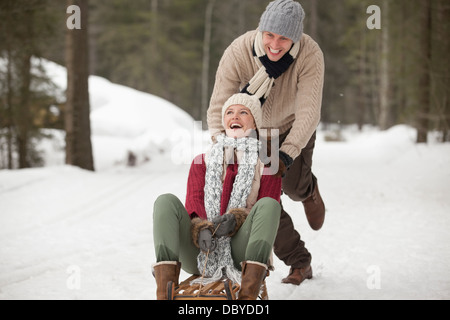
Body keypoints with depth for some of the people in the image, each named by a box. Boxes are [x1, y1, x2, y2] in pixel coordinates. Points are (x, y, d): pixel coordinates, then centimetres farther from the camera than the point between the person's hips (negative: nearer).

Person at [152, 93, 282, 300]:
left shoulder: (266, 166, 17)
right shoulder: (202, 162, 22)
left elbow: (267, 210, 2)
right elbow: (193, 203, 6)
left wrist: (235, 220, -20)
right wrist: (201, 229, -18)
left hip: (239, 253, -1)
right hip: (200, 254, 2)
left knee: (268, 204, -28)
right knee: (166, 201, -22)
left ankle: (248, 295, -46)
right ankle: (165, 293, -39)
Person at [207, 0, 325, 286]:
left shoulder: (310, 54, -32)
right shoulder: (238, 53, -31)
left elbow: (308, 113, -35)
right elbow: (219, 108, -26)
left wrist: (287, 154, -47)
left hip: (294, 126, -1)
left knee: (294, 187, -17)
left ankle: (310, 189, 25)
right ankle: (300, 264, 11)